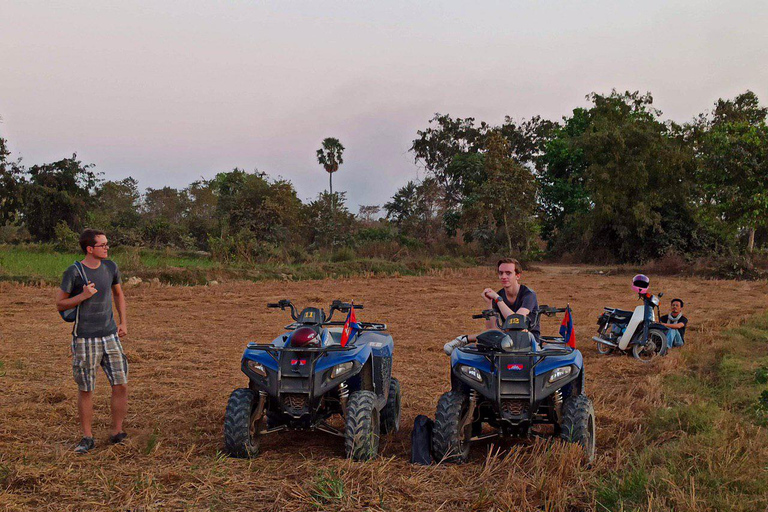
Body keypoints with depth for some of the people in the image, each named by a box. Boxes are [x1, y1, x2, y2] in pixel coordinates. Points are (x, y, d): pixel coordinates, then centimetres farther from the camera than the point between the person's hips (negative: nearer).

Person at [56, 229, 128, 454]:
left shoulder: (110, 267, 5)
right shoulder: (74, 272, -8)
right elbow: (60, 303, -2)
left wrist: (123, 322, 13)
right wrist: (83, 296, -18)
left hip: (110, 336, 4)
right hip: (85, 340, -4)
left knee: (121, 384, 0)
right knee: (85, 390, 5)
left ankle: (117, 432, 15)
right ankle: (87, 437, 19)